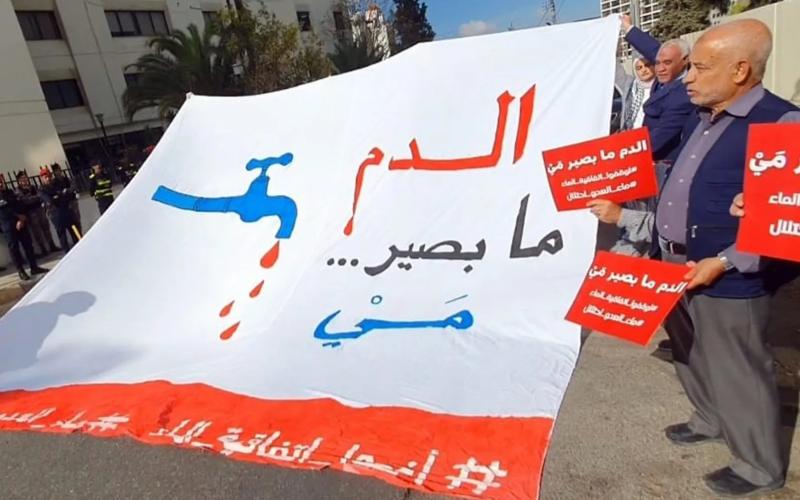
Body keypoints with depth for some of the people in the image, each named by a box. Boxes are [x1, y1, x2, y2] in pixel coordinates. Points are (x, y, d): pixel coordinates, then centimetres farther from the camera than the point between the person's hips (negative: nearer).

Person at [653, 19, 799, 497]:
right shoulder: (699, 120, 8)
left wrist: (724, 263, -22)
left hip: (728, 283, -8)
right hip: (675, 269, 8)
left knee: (739, 375, 10)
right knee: (692, 357, 24)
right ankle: (711, 420, 48)